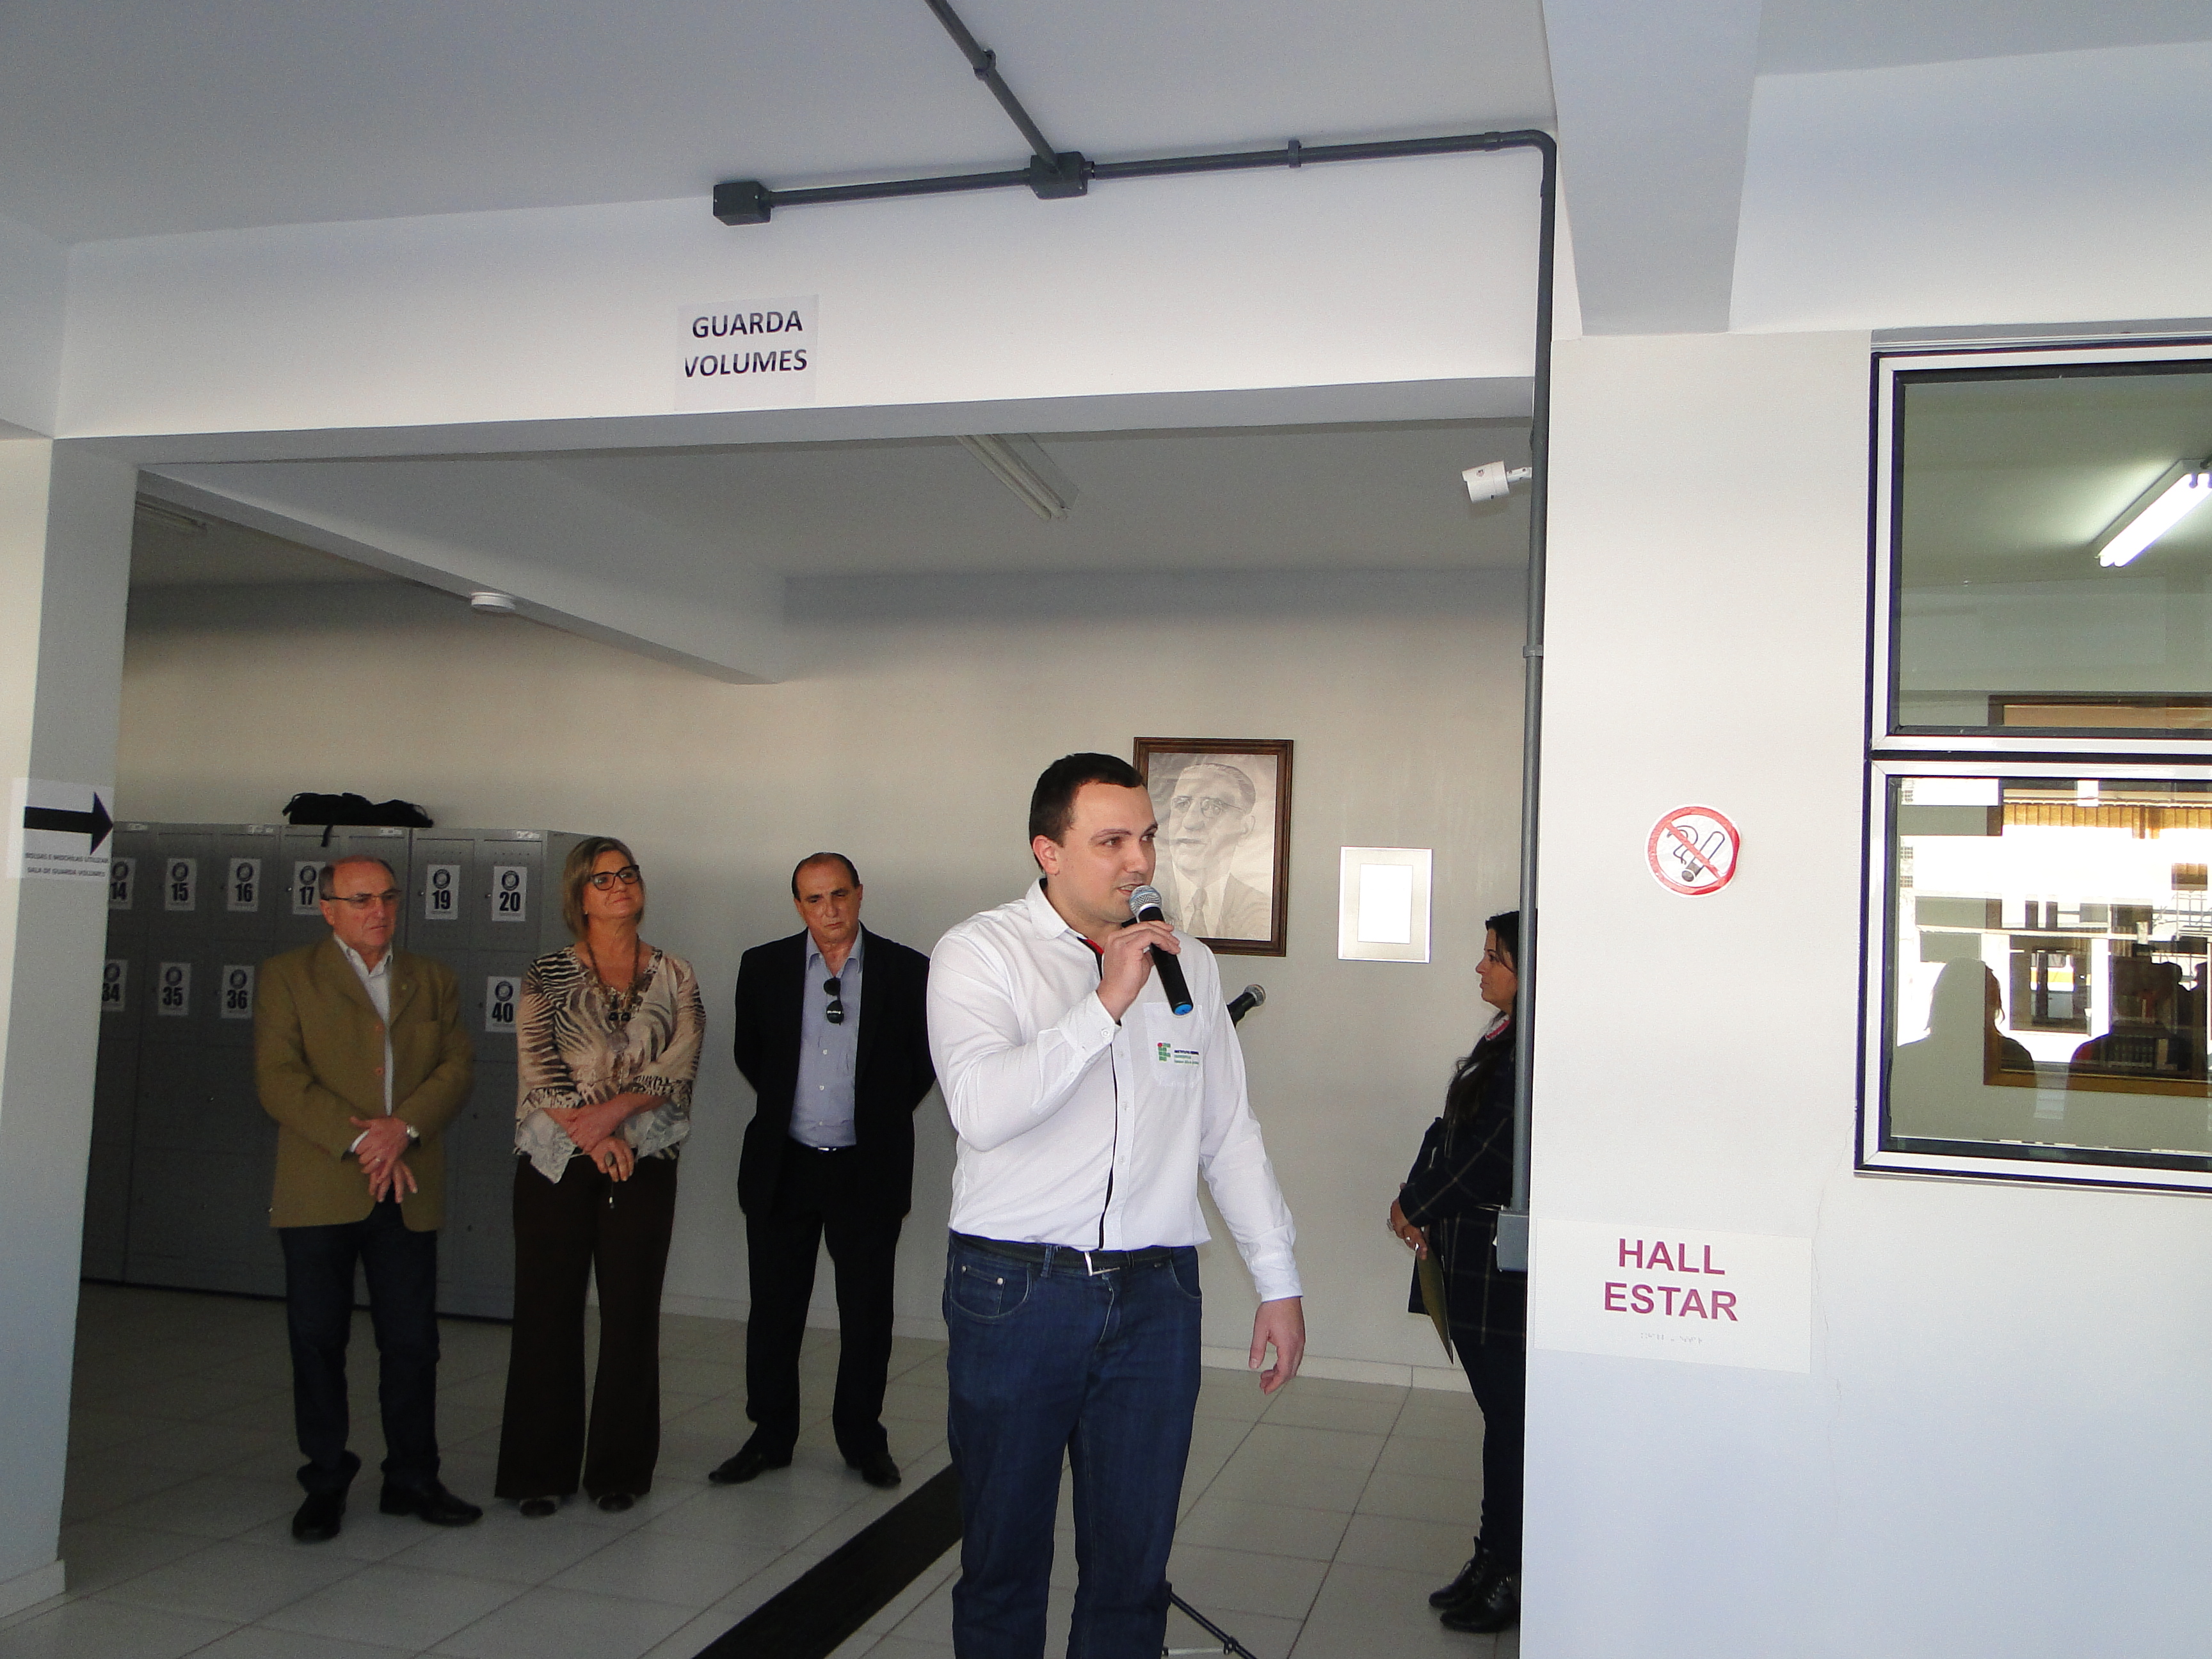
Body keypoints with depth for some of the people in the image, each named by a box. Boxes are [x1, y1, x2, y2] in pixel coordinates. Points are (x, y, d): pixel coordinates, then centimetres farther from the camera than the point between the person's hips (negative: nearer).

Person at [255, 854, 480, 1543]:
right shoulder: (287, 976, 4)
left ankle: (413, 1478, 18)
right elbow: (279, 1079, -6)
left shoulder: (433, 980, 15)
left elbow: (457, 1068, 5)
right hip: (319, 1192, -2)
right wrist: (358, 1141, -14)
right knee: (318, 1340, 4)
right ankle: (325, 1483, 18)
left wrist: (402, 1129, -13)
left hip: (409, 1193, 3)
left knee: (413, 1341, 5)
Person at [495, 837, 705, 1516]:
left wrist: (616, 1109, -17)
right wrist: (594, 1136, -13)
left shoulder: (674, 977, 7)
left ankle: (620, 1469, 16)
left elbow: (681, 1064, -4)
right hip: (556, 1161, 0)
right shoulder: (546, 976, 5)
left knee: (632, 1314, 3)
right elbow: (539, 1069, -4)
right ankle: (542, 1470, 16)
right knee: (547, 1311, 3)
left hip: (643, 1163, 1)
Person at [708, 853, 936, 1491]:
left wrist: (882, 1114, 6)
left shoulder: (906, 971, -3)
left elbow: (925, 1059, 7)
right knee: (774, 1307, 9)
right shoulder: (764, 967, 3)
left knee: (867, 1311, 7)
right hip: (783, 1164, 2)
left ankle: (863, 1438, 23)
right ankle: (770, 1435, 24)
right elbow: (749, 1053, 15)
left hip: (868, 1168, -1)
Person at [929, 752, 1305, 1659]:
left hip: (1155, 1292, 3)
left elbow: (1231, 1133, 14)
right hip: (1016, 1287, -3)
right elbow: (982, 1107, -21)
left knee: (1134, 1561, 9)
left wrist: (1278, 1281, 13)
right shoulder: (980, 953, -4)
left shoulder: (1187, 962, 9)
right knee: (1004, 1556, 11)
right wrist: (1107, 1004, -21)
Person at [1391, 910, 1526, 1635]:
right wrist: (1418, 1203, 1)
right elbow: (1452, 1133, 14)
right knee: (1501, 1409, 15)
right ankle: (1496, 1562, 25)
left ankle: (1510, 1573, 12)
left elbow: (1486, 1156, -18)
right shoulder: (1504, 1042, 13)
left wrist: (1415, 1208, -6)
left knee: (1510, 1414, 1)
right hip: (1470, 1256, 10)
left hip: (1502, 1263, -10)